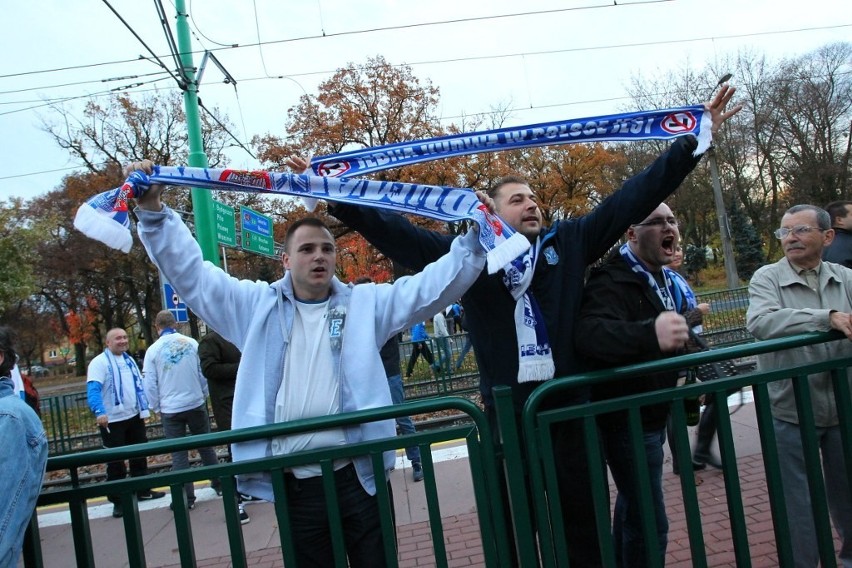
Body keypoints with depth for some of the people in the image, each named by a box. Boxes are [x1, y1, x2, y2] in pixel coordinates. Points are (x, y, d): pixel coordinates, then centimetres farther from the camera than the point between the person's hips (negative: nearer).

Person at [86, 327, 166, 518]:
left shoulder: (129, 360, 11)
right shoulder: (99, 363, -12)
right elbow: (93, 390, -25)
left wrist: (144, 410, 13)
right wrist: (99, 412, -40)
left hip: (134, 417, 7)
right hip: (112, 421, -7)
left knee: (139, 456, 17)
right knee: (115, 461, 0)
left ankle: (143, 490, 31)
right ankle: (117, 501, 10)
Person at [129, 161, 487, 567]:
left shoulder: (365, 303, 6)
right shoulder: (258, 306, 7)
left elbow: (432, 285, 0)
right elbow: (189, 272, 7)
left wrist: (474, 236, -11)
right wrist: (153, 211, 0)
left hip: (358, 475, 0)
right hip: (294, 483, 1)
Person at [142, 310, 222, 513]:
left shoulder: (153, 350, -6)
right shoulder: (191, 343, -3)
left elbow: (149, 384, -2)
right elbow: (203, 372, 2)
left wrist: (156, 407, 11)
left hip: (170, 409, -1)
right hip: (195, 403, 2)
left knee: (178, 454, 5)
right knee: (205, 446, 15)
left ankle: (187, 497, 8)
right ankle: (218, 483, 24)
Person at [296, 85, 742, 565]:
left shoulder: (569, 241, 5)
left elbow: (633, 196, 5)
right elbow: (393, 230, -3)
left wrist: (696, 139, 3)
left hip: (571, 408, 2)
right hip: (508, 413, -1)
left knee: (586, 525, 17)